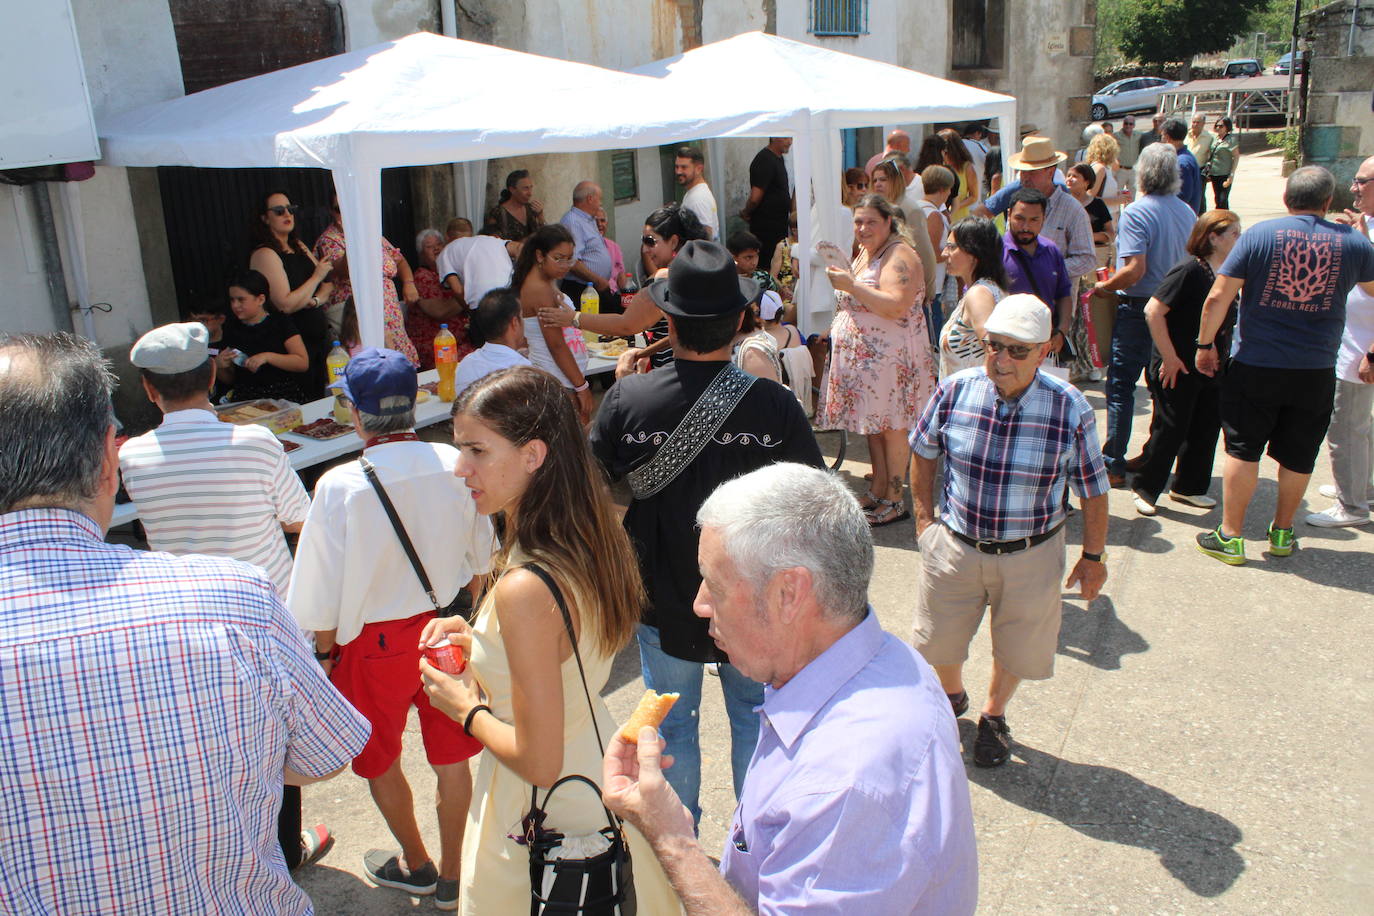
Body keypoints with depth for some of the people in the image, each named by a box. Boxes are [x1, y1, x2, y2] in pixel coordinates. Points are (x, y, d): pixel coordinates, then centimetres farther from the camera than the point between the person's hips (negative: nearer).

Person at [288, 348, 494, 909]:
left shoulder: (340, 486, -23)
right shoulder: (454, 466, -13)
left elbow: (324, 591, -15)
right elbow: (481, 558, 1)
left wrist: (324, 651, 3)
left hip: (374, 642, -3)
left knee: (379, 760, 22)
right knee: (451, 756, 18)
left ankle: (415, 865, 41)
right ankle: (451, 878, 34)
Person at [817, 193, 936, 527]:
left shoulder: (899, 256, -15)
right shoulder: (866, 252, 15)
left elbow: (896, 307, -28)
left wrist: (851, 285, -26)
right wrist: (841, 273, 11)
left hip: (891, 358, -9)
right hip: (863, 356, 9)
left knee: (891, 429, -1)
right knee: (872, 425, 15)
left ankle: (895, 499, 9)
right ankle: (878, 489, 27)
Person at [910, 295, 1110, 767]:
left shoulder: (1070, 409, -17)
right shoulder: (954, 392, -14)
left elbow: (1092, 489, -5)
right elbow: (923, 451, 5)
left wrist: (1093, 556, 0)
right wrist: (924, 515, 4)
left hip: (1030, 555, -1)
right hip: (954, 544, 1)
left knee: (1017, 646, 18)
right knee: (940, 639, 19)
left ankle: (993, 715, 49)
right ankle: (951, 696, 52)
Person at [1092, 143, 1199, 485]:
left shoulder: (1135, 213, -16)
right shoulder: (1187, 212, 5)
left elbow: (1134, 270, -24)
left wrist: (1104, 286, -9)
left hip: (1138, 308, -7)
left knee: (1121, 385, 0)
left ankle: (1114, 465, 2)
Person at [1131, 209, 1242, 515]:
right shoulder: (1188, 271, -17)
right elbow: (1153, 311, -22)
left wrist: (1223, 358, 12)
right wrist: (1169, 357, -19)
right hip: (1178, 369, -8)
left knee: (1207, 429, 12)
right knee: (1169, 430, -1)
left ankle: (1188, 488, 28)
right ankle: (1143, 488, 14)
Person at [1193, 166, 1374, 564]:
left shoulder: (1259, 234, -7)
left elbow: (1217, 297, -9)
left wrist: (1205, 344, 1)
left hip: (1255, 367, -2)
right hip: (1316, 373, 2)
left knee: (1242, 449, 7)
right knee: (1298, 456, 15)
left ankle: (1230, 536, 11)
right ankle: (1282, 532, 29)